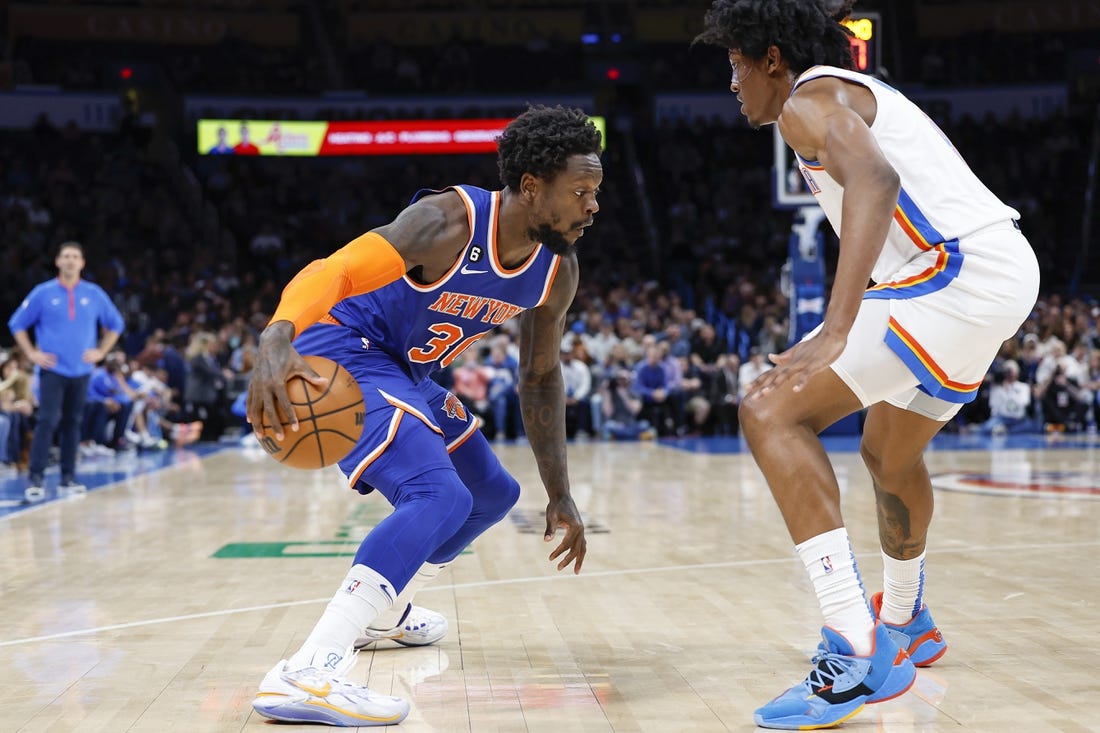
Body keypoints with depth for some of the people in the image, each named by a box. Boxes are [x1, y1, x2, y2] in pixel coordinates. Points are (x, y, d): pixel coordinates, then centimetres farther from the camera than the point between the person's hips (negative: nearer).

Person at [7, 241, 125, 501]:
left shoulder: (94, 294, 4)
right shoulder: (43, 293, -1)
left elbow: (115, 324, 15)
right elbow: (17, 323, 5)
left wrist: (101, 351, 5)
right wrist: (32, 353, -2)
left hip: (81, 370, 3)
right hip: (52, 370, -2)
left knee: (73, 423, 7)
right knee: (47, 421, -12)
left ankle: (68, 477, 15)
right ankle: (36, 478, -10)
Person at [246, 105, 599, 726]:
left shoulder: (559, 270, -3)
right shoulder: (449, 222, -27)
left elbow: (540, 377, 11)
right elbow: (332, 272, -38)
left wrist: (560, 496, 12)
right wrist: (277, 340, -58)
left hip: (406, 373, 9)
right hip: (343, 354, -9)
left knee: (494, 494, 21)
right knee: (441, 496, -29)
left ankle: (384, 612, 41)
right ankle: (305, 677, -37)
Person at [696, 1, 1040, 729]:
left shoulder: (810, 98, -4)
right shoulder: (862, 92, 26)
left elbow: (875, 180, -25)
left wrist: (836, 330, -36)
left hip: (958, 274, -10)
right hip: (1002, 271, 10)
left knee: (772, 411, -16)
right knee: (890, 453, 29)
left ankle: (858, 653, -24)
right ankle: (906, 622, 50)